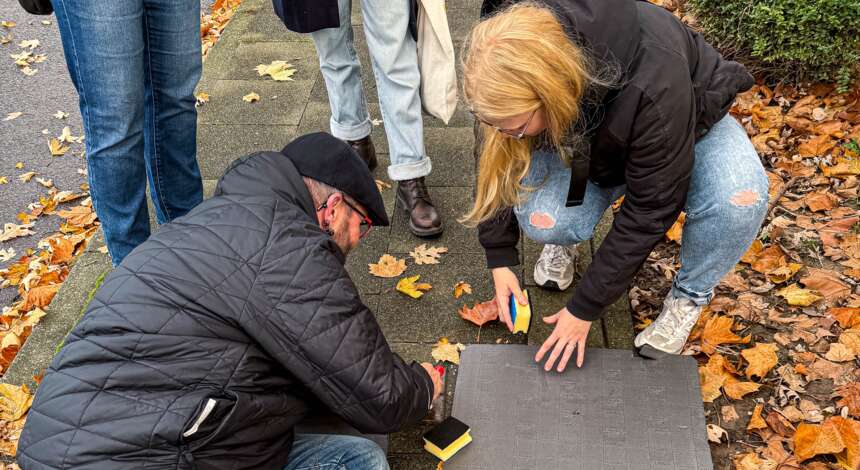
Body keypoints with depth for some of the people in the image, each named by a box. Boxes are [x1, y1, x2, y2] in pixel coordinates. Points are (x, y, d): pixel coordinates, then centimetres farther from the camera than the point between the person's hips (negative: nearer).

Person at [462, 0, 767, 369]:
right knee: (540, 220, -28)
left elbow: (650, 208, -34)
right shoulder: (523, 66, -29)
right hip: (590, 139, 3)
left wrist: (585, 308, -28)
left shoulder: (653, 86, -43)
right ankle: (566, 238, 10)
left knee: (740, 197, -36)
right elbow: (500, 158, -12)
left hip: (690, 124, -2)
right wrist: (500, 258, -13)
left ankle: (688, 297, -7)